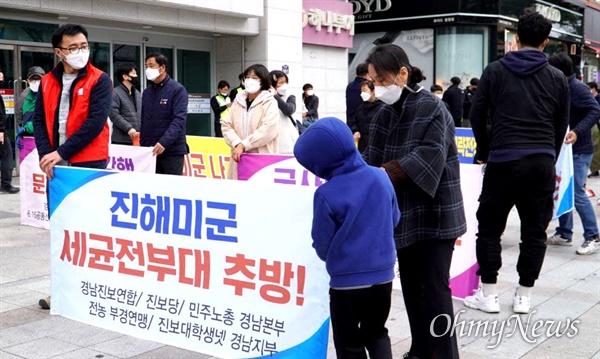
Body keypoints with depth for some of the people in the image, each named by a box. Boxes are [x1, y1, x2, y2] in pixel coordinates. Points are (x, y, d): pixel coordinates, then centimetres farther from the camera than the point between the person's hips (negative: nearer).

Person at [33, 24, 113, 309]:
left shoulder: (99, 81, -6)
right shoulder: (47, 82, 10)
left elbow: (95, 123, -15)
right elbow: (39, 120, 7)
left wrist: (61, 152, -16)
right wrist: (45, 154, -9)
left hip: (89, 163, -5)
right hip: (56, 164, 5)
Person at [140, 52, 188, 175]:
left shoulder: (177, 90, -6)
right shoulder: (146, 92, 13)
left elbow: (179, 119, -16)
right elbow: (144, 121, 16)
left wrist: (164, 142, -27)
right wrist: (142, 145, 8)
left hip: (172, 151, -5)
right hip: (150, 151, 5)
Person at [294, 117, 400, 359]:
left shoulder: (327, 194, -19)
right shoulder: (380, 177, -6)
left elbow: (322, 244, -8)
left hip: (347, 281, -4)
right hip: (383, 275, 5)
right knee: (376, 333, 25)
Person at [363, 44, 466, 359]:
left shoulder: (431, 108, -12)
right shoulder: (384, 114, 7)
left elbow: (429, 156, -24)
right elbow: (373, 158, 4)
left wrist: (386, 173, -30)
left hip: (434, 214, -7)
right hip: (403, 213, 7)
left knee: (434, 287, -3)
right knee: (411, 284, 14)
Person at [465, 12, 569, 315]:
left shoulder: (495, 70, 3)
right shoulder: (557, 78, 7)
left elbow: (477, 115, 4)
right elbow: (561, 125, 12)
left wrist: (484, 153, 16)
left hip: (504, 161, -2)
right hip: (542, 163, 2)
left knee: (490, 228, 8)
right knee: (535, 232, 10)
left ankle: (488, 294, 10)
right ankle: (524, 296, 14)